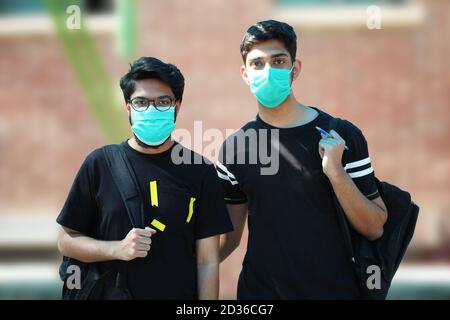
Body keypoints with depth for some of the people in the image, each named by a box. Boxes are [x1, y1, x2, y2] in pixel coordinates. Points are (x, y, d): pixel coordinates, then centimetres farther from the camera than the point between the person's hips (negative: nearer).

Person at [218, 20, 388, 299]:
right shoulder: (235, 146, 0)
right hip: (258, 290, 3)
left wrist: (335, 172, -21)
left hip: (334, 290, -2)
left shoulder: (342, 136, -8)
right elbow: (230, 235, 7)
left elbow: (375, 229, -8)